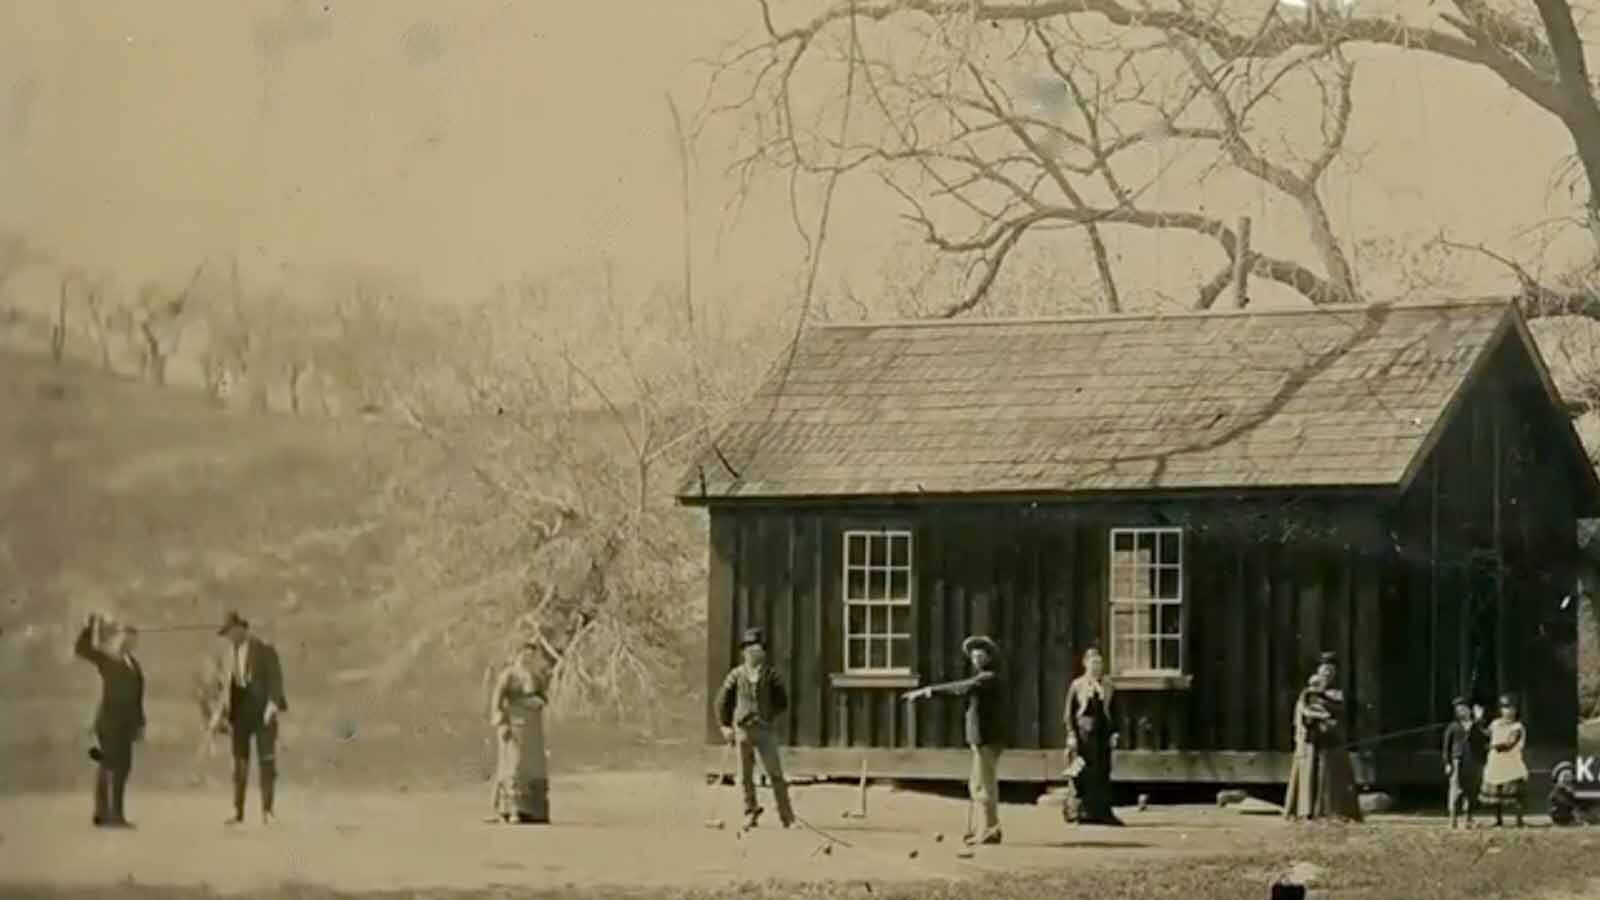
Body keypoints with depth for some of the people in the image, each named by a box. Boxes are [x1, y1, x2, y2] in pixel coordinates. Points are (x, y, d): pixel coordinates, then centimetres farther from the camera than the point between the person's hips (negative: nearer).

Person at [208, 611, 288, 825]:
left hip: (262, 708, -5)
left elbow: (275, 678, -11)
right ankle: (238, 811, 8)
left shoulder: (265, 649, -6)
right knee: (240, 761, 5)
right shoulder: (232, 653, 13)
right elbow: (229, 684, 16)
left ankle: (266, 811, -7)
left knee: (267, 760, -7)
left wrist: (273, 705, -25)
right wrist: (219, 714, 7)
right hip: (240, 709, 5)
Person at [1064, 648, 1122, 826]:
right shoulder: (1077, 685, 3)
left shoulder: (1107, 687, 10)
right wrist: (1071, 735, -7)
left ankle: (1103, 812, 5)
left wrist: (1114, 733, 4)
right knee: (1085, 773, -2)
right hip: (1084, 733, -3)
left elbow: (1113, 712, 13)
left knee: (1103, 773, 1)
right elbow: (1068, 713, 1)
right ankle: (1085, 812, 3)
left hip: (1103, 733, 3)